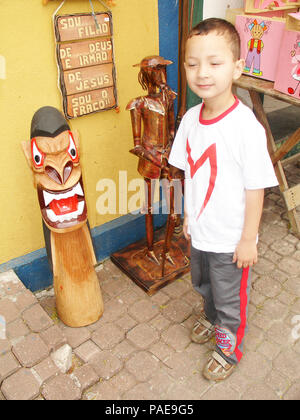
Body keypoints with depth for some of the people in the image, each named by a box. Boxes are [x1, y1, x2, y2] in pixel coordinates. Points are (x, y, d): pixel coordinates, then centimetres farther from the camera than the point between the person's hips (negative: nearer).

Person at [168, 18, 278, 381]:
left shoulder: (246, 127, -25)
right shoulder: (190, 119, -7)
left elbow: (255, 189, -19)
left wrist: (248, 240, -14)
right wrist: (188, 215, 9)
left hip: (231, 238, -6)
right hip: (199, 231, 6)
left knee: (230, 297, 17)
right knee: (203, 284, 29)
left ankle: (229, 347, 44)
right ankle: (211, 317, 60)